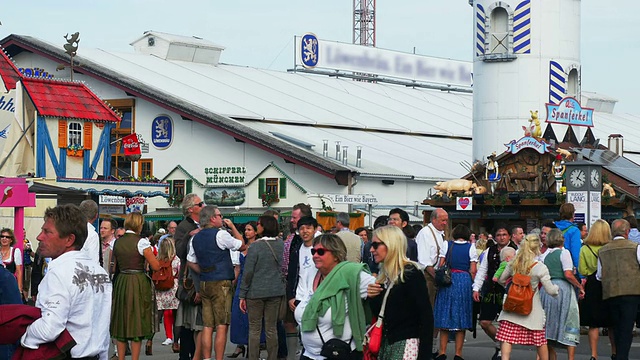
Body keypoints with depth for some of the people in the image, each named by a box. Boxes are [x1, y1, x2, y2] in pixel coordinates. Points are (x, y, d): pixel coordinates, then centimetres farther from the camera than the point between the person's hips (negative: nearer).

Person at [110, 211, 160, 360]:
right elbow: (156, 266, -13)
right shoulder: (141, 242, -11)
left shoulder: (117, 242, 6)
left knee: (121, 322, 11)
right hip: (138, 283, -5)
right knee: (137, 322, 1)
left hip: (121, 282, 5)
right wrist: (150, 253, 4)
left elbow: (115, 267, 13)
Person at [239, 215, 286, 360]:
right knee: (271, 329, 10)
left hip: (256, 292, -4)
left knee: (254, 329, 3)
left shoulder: (255, 246, -13)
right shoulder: (281, 244, 1)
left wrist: (242, 295, -5)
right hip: (276, 292, 4)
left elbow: (248, 272, -10)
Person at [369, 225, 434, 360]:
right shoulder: (384, 275, 11)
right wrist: (373, 297, -4)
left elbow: (426, 316, -15)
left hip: (406, 343, -7)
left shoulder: (411, 273, -12)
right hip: (386, 342, 7)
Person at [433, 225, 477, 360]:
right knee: (461, 318, 6)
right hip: (465, 281, -1)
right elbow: (473, 271, -3)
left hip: (448, 281, 1)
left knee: (445, 317, 7)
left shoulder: (447, 245, 2)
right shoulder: (471, 247, 0)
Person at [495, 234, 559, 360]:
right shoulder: (540, 267, -12)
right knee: (540, 340, 15)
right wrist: (556, 288, 12)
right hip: (532, 309, -2)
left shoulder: (513, 263, 0)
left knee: (507, 337, -4)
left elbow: (502, 280, 13)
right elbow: (550, 290, -10)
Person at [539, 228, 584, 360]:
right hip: (563, 289, -5)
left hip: (547, 290, 5)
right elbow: (568, 275, -15)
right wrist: (580, 287, -5)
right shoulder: (563, 252, -6)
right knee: (569, 325, 0)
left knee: (550, 325, 11)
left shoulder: (544, 255, 10)